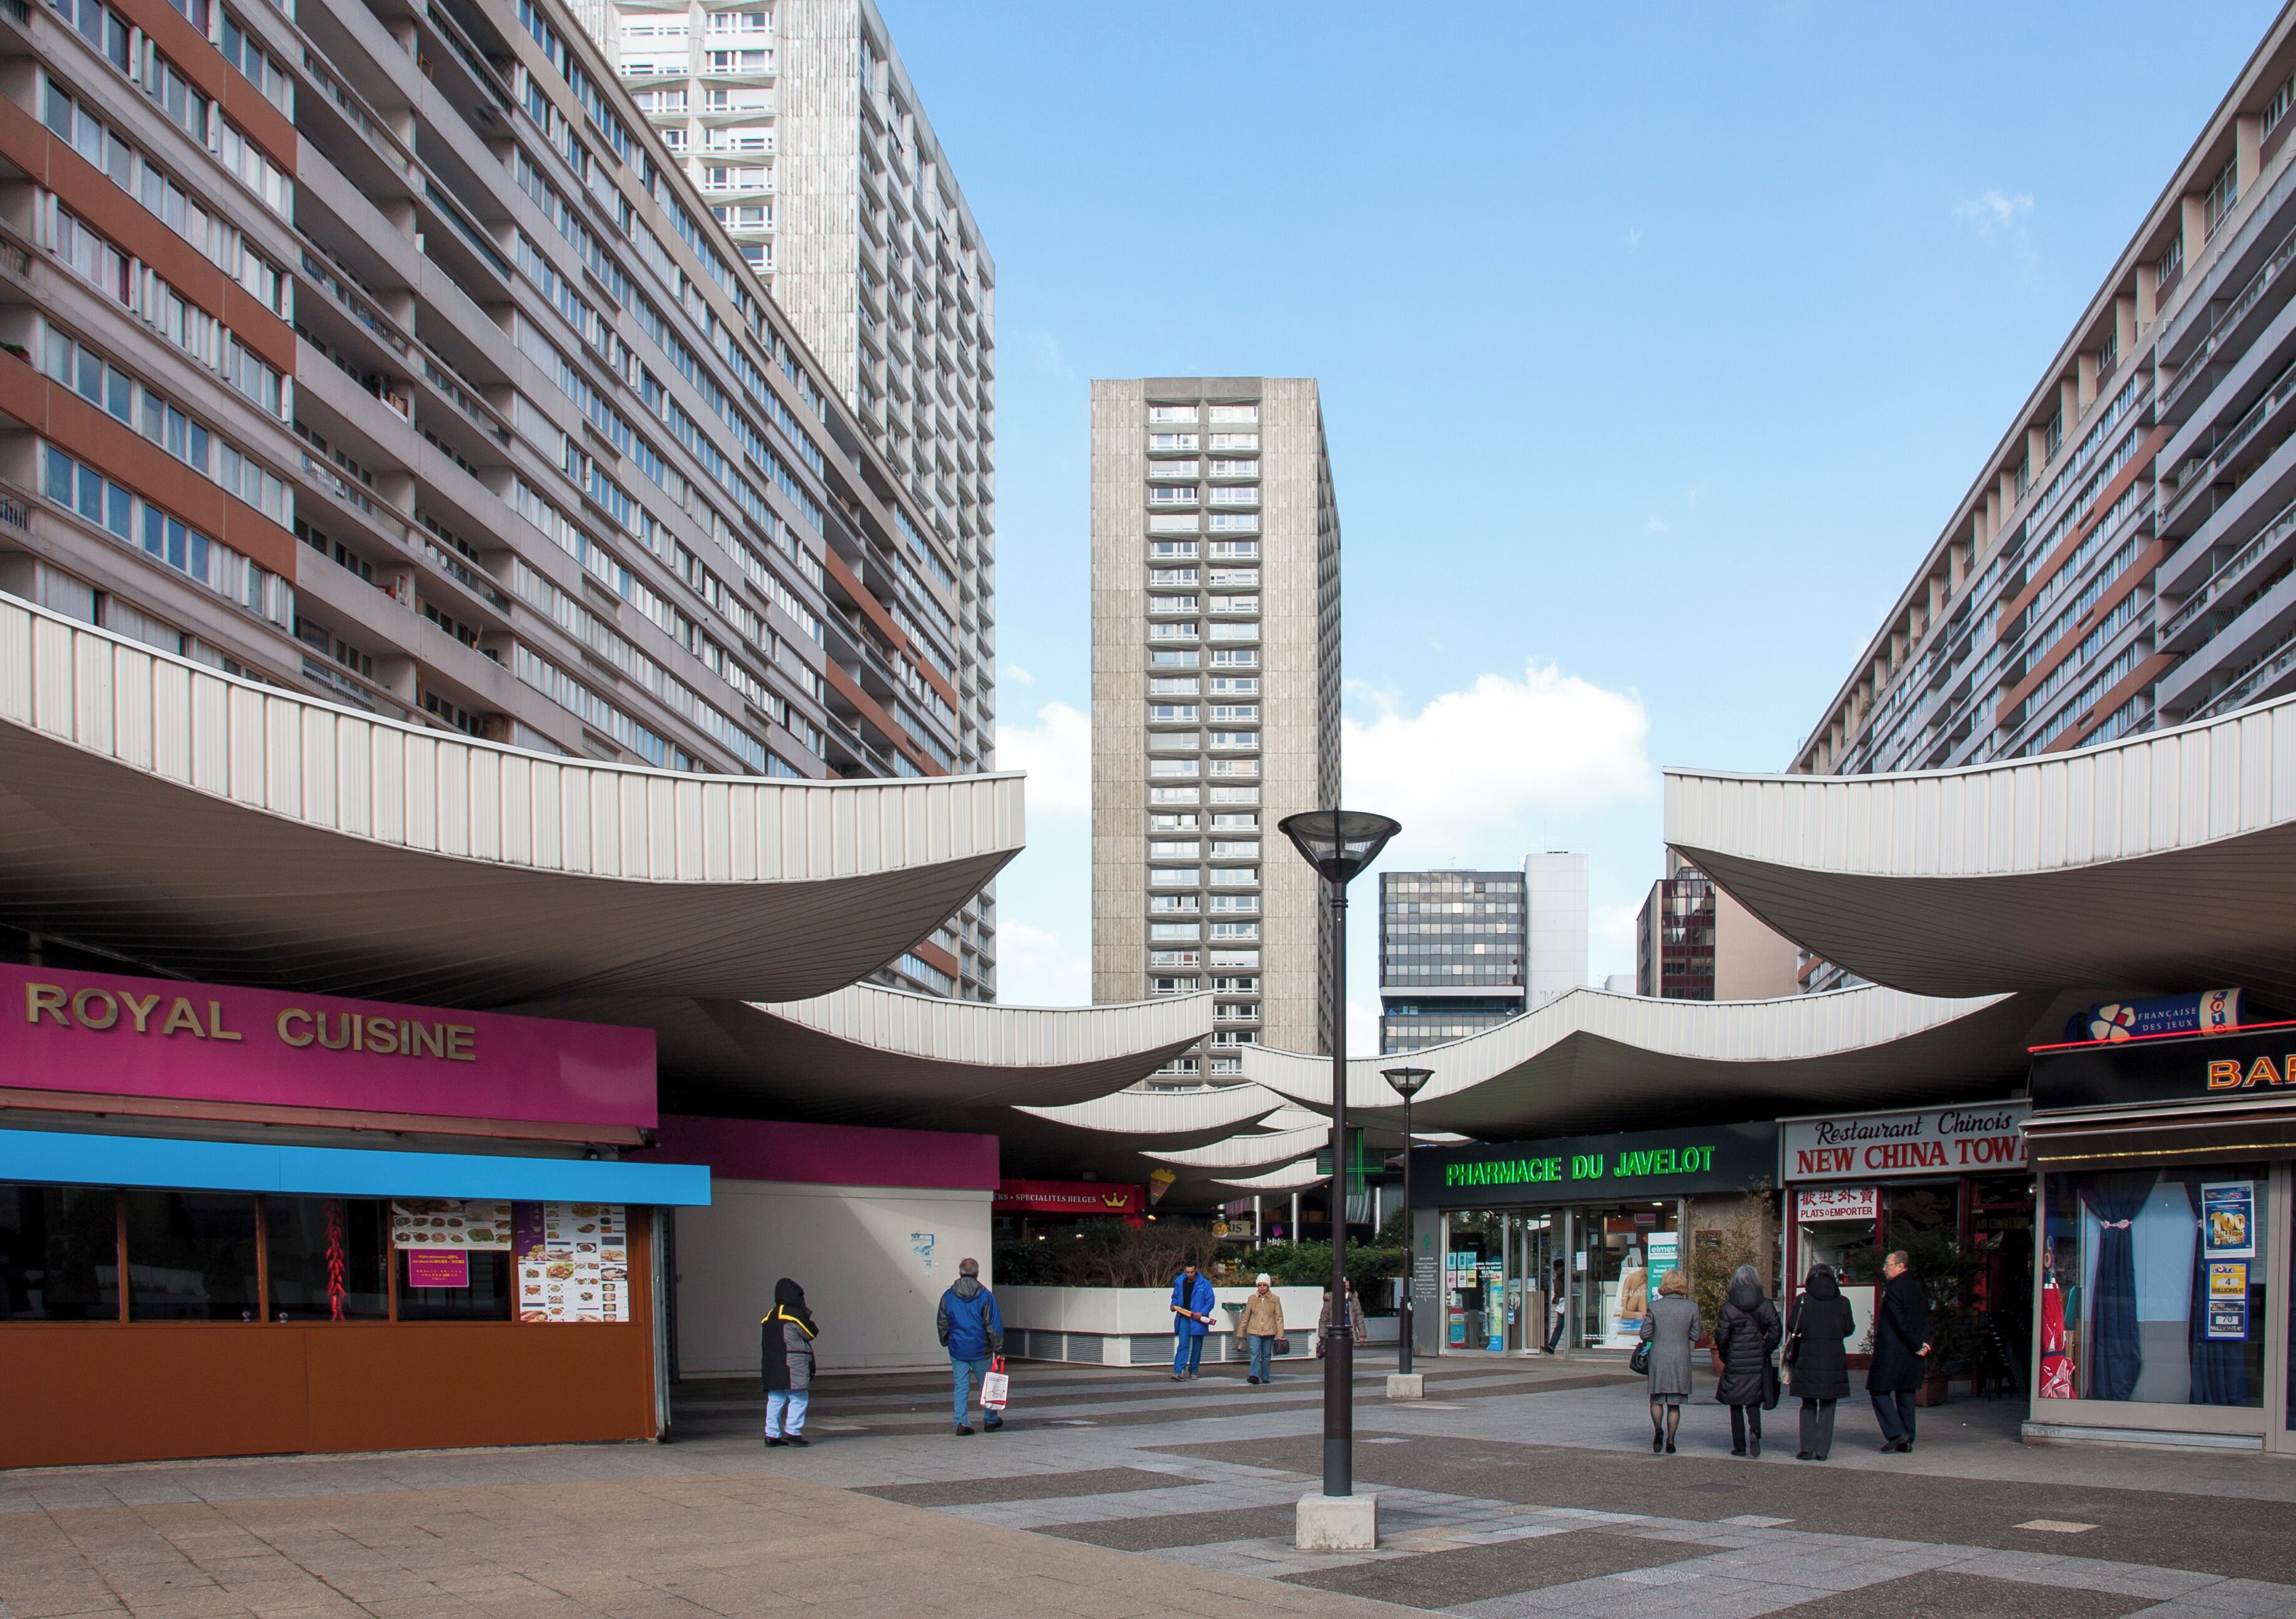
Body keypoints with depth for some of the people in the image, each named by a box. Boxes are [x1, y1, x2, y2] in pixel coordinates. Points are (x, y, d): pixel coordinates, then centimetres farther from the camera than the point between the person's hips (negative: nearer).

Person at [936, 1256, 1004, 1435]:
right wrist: (998, 1348, -2)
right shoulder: (985, 1296, -7)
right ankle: (990, 1420, 24)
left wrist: (946, 1343, 22)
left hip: (957, 1350, 2)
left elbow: (942, 1323, 8)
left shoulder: (948, 1296, 1)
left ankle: (961, 1422, -4)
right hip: (980, 1350, -2)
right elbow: (994, 1325, -7)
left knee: (961, 1387, 5)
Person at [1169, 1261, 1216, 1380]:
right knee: (1183, 1345, -9)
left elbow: (1211, 1301, -4)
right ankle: (1178, 1372, -16)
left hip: (1198, 1320, -1)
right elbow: (1175, 1297, 19)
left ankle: (1193, 1371, 20)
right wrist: (1173, 1305, -3)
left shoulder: (1204, 1284, -4)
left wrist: (1202, 1313, -16)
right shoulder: (1179, 1282, 7)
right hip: (1183, 1318, 1)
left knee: (1197, 1346, 8)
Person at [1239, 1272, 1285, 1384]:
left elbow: (1279, 1317, 3)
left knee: (1267, 1355, 8)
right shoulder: (1252, 1299, 4)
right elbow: (1246, 1316, 10)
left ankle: (1265, 1377, 17)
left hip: (1269, 1332, 0)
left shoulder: (1275, 1299, 2)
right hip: (1254, 1331, 0)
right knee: (1255, 1353, -15)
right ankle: (1255, 1376, -23)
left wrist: (1280, 1335, -3)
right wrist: (1241, 1332, 11)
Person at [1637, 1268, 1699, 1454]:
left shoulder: (1654, 1306, -6)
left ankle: (1658, 1429, -13)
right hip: (1681, 1358, 1)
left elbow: (1645, 1335, -3)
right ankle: (1670, 1440, 7)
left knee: (1657, 1400, 10)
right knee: (1675, 1403, 10)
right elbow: (1695, 1336, 3)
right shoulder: (1692, 1308, -4)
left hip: (1659, 1357, -1)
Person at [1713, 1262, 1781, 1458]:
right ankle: (1754, 1431, -14)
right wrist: (1765, 1351, 9)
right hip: (1758, 1362, 2)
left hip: (1735, 1362, -2)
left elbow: (1721, 1336, -9)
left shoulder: (1728, 1307, -7)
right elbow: (1776, 1333, -3)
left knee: (1735, 1405, 10)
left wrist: (1723, 1356, 7)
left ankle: (1739, 1446, 10)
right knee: (1753, 1402, 13)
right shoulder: (1767, 1306, -1)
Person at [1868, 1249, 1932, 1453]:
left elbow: (1901, 1323, -18)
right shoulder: (1917, 1288, 11)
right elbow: (1925, 1320, 11)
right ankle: (1907, 1440, 11)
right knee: (1906, 1393, 12)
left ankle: (1896, 1433, -10)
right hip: (1912, 1353, 8)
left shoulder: (1893, 1290, -15)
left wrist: (1917, 1346, -10)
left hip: (1892, 1351, -8)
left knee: (1880, 1391, 0)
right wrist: (1922, 1344, 4)